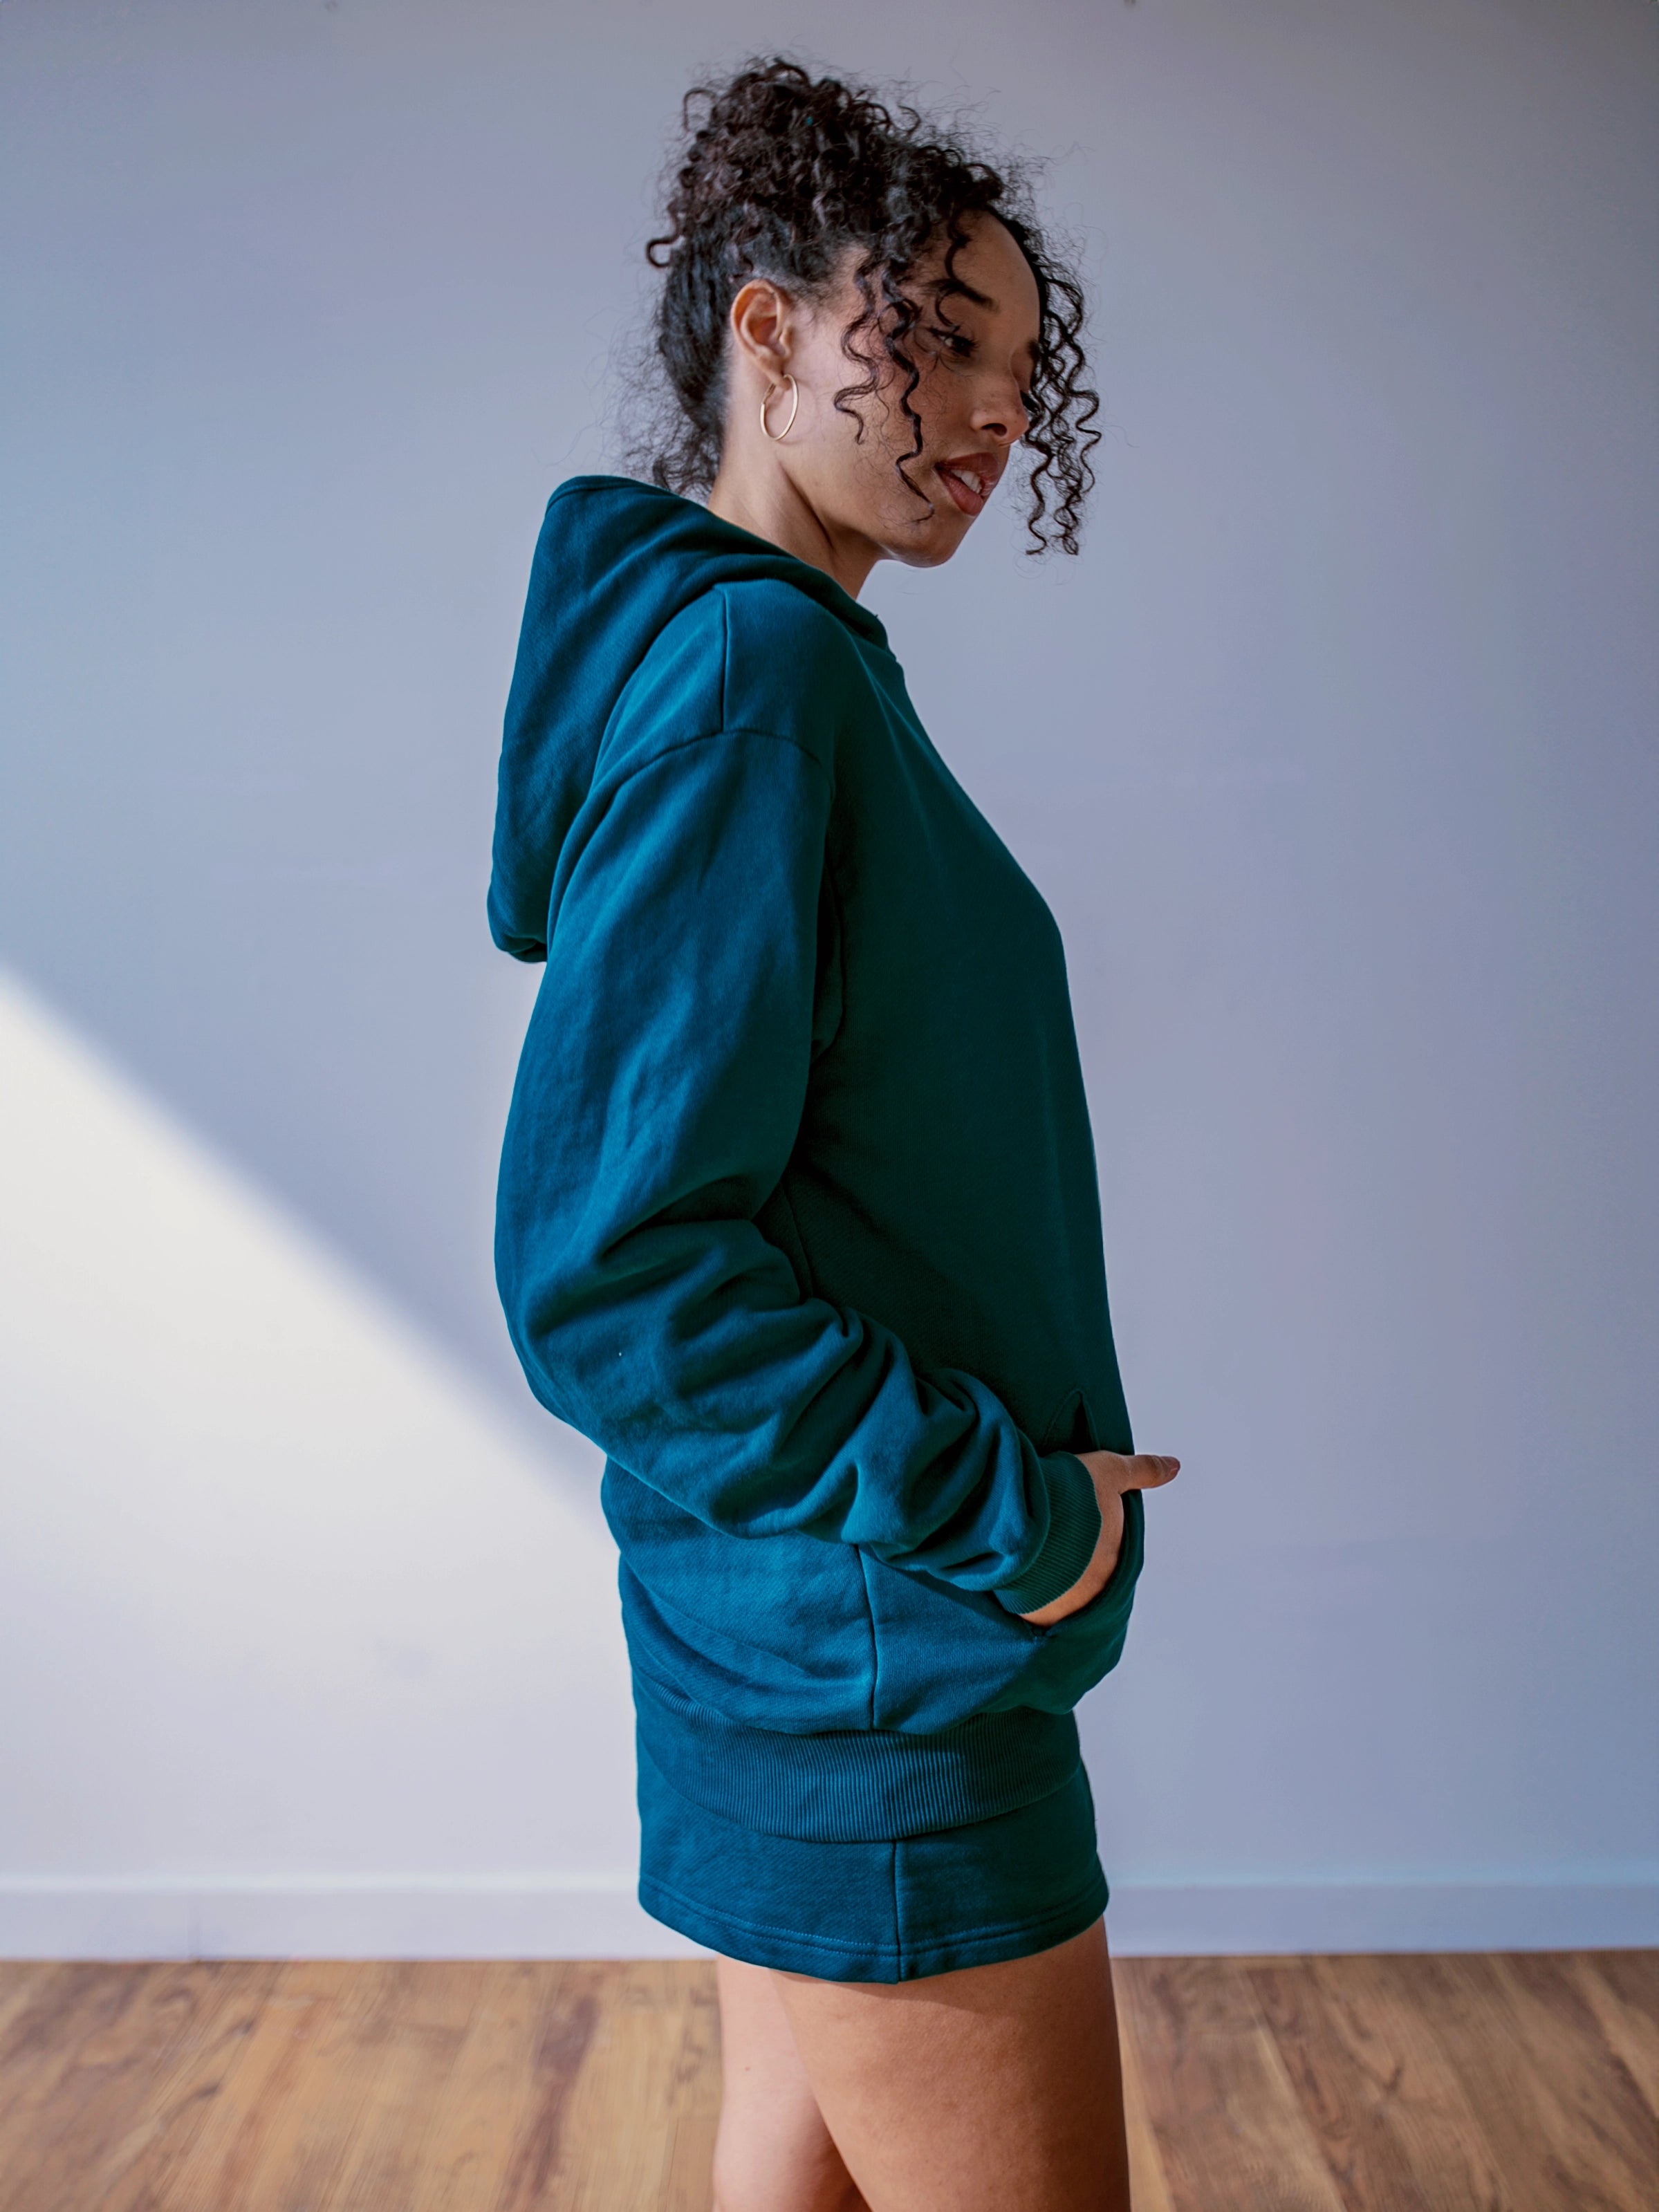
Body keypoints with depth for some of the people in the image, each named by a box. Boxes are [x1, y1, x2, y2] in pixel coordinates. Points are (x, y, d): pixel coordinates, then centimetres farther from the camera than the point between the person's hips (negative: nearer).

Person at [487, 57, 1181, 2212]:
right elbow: (606, 1266, -25)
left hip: (827, 1647, 9)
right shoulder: (745, 671, -18)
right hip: (878, 1668, -9)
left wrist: (999, 1500, 12)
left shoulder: (804, 664, 11)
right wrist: (1000, 1512, -17)